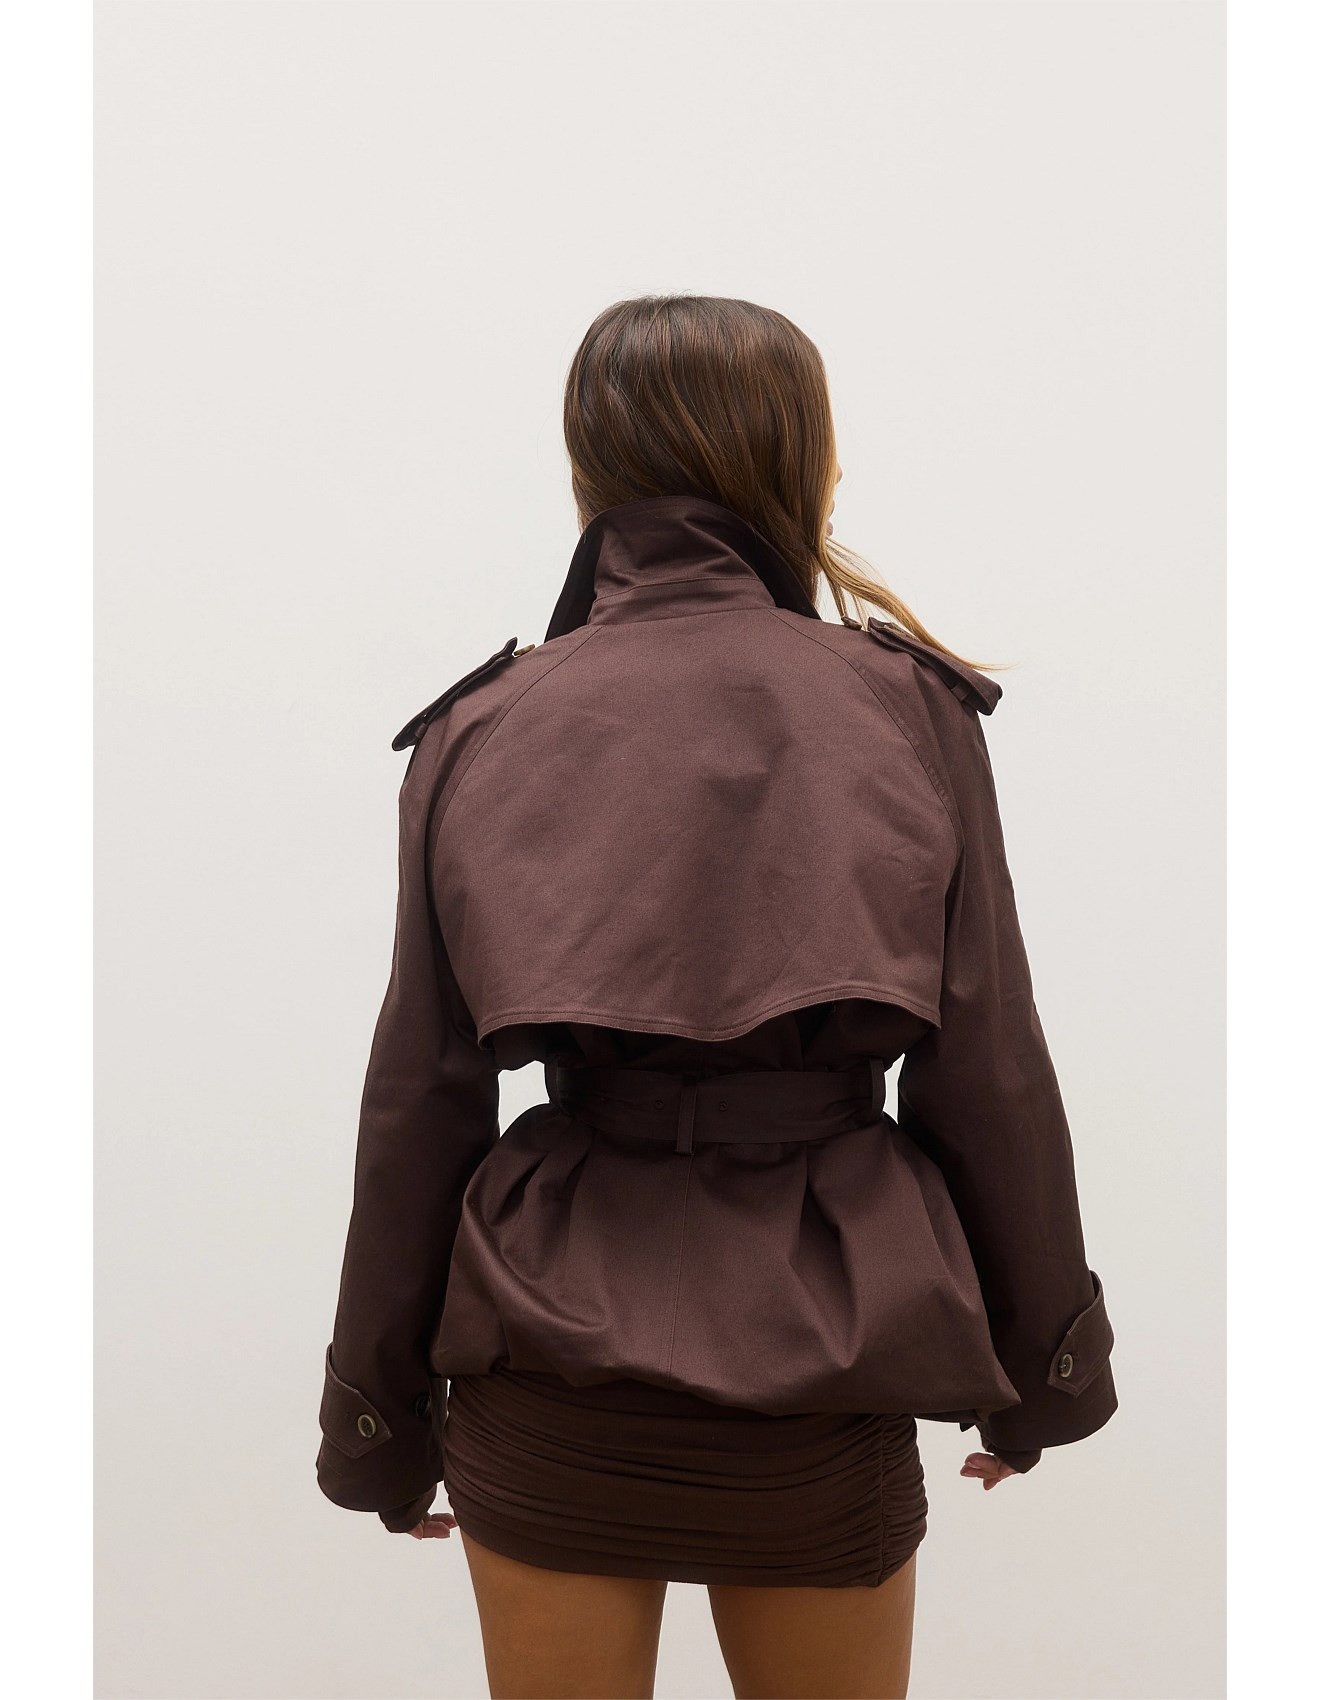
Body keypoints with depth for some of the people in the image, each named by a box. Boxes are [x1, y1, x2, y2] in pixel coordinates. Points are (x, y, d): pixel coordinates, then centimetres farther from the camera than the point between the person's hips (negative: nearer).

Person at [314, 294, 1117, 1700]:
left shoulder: (481, 732, -2)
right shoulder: (905, 712, -5)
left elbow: (418, 1100, 0)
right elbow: (989, 1075, -3)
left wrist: (380, 1409, 11)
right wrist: (1046, 1362, 10)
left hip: (547, 1359, 1)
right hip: (823, 1374, 0)